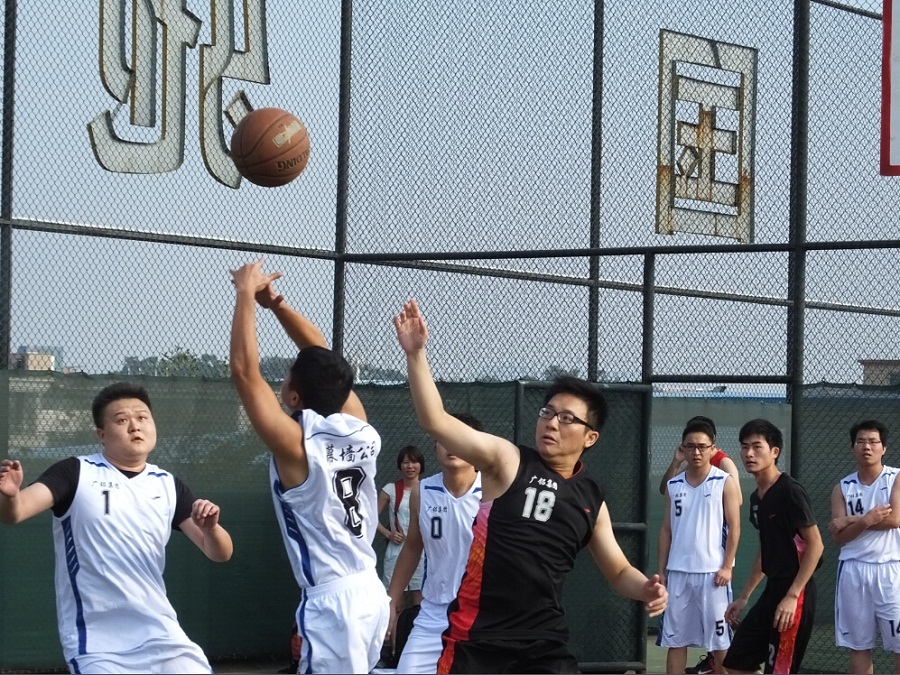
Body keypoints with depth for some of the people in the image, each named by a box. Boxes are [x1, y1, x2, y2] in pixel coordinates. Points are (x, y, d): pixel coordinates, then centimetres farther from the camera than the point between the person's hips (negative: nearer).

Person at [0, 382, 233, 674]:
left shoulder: (169, 486, 9)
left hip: (160, 636, 4)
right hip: (97, 643, -4)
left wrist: (210, 528, -18)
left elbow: (220, 552, 5)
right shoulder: (75, 473, -3)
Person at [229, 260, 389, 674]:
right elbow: (325, 365, 14)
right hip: (370, 593, 8)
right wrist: (274, 302, 10)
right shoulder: (362, 435, 3)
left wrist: (246, 293, -8)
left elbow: (244, 369, -15)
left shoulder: (296, 445, -14)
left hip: (331, 603, -8)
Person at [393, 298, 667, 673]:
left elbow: (618, 571, 20)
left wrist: (646, 589, -3)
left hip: (544, 643, 3)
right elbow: (434, 421, -13)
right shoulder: (507, 461, -2)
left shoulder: (591, 499, 10)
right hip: (476, 639, -3)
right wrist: (416, 354, -25)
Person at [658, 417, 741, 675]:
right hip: (678, 572, 4)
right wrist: (662, 569, 8)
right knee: (674, 638, 4)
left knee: (719, 639, 0)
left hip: (712, 572, -4)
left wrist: (727, 567, -11)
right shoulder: (674, 485, 11)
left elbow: (734, 528, -4)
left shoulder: (725, 483, -1)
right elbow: (666, 530, 14)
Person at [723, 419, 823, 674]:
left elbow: (815, 545, -16)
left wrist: (792, 595, -21)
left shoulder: (790, 491, -14)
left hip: (794, 592, -9)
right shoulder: (757, 497, 12)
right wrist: (743, 597, 22)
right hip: (773, 587, 9)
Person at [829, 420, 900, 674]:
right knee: (858, 646, 6)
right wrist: (867, 519, -15)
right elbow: (839, 536, 1)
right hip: (853, 570, 3)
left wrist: (851, 520, -8)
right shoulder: (842, 488, 9)